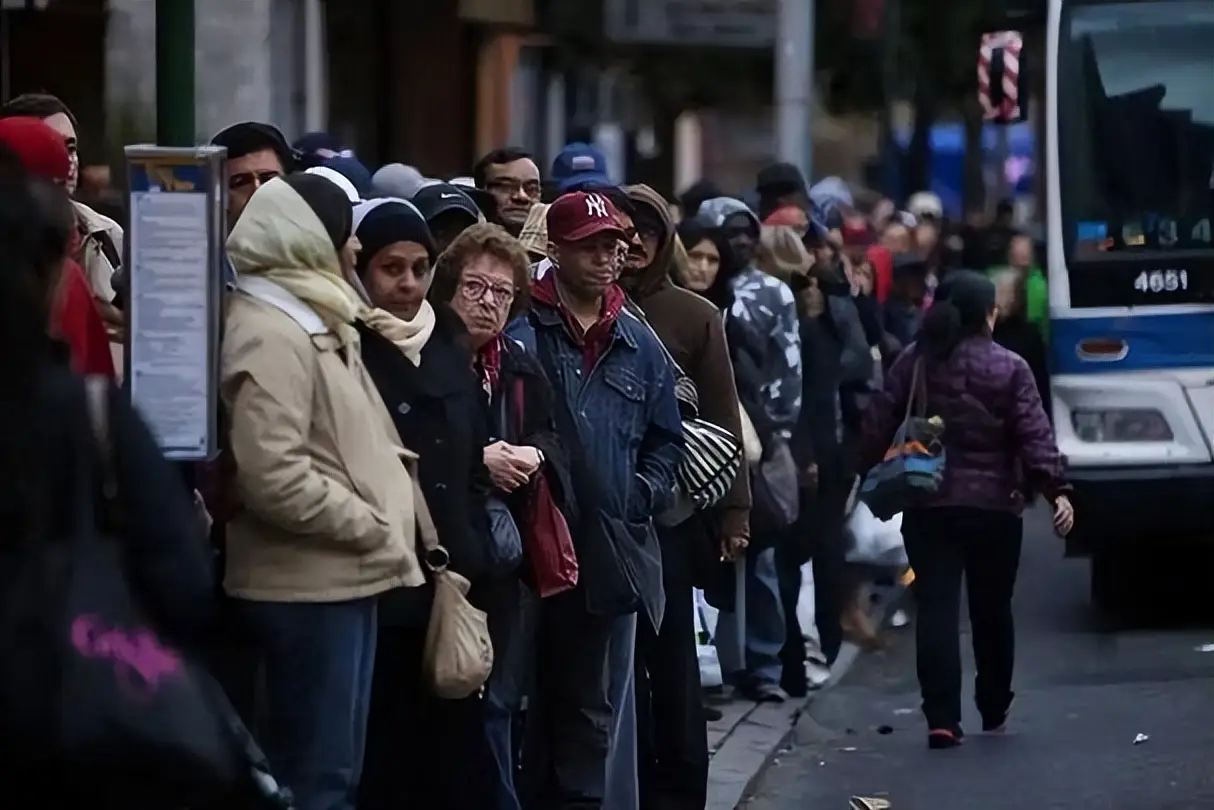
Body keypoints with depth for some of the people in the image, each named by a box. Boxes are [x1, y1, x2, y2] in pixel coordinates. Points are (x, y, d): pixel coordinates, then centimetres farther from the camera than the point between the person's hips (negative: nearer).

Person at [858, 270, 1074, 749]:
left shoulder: (913, 363, 2)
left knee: (936, 610, -3)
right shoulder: (1008, 369, -5)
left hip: (928, 506, 1)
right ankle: (994, 710, 26)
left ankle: (942, 719, -14)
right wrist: (1056, 489, -13)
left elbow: (878, 426, 2)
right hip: (994, 506, -1)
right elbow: (1034, 435, -12)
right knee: (992, 611, 15)